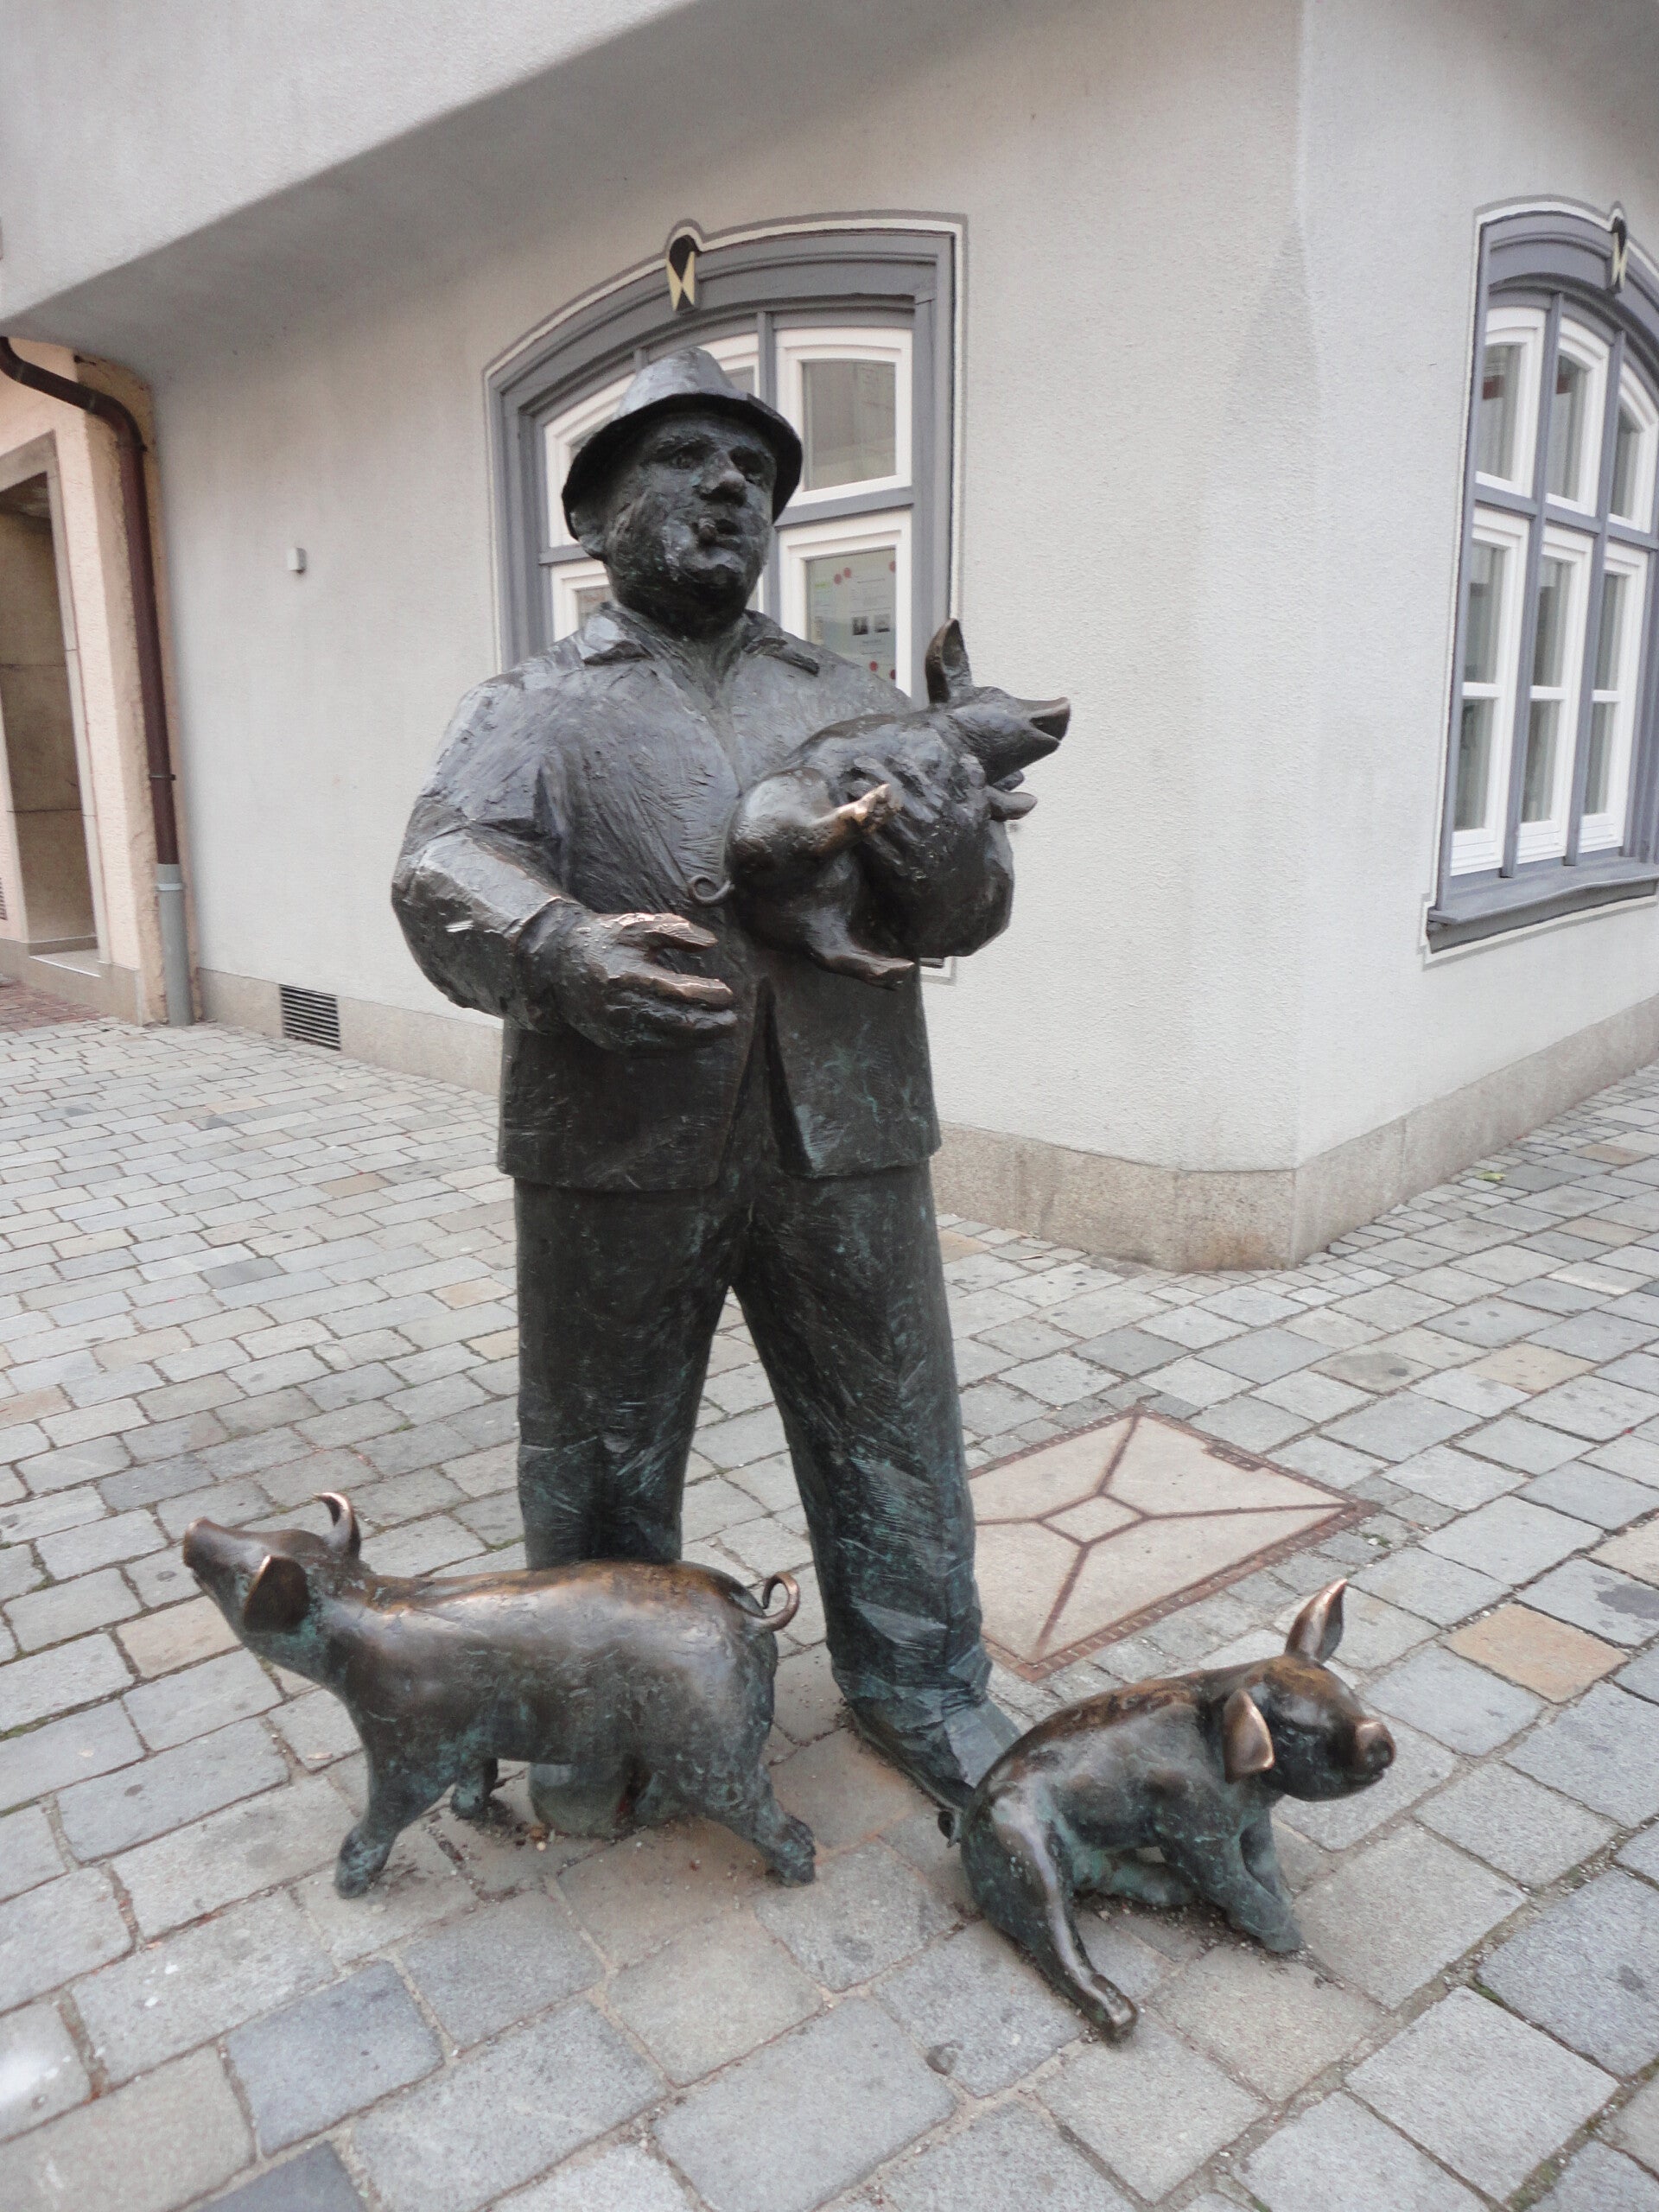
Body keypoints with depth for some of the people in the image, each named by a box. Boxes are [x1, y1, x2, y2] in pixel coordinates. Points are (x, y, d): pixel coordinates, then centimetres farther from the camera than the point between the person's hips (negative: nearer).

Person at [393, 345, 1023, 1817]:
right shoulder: (535, 709, 6)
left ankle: (919, 1681, 38)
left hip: (846, 1142, 2)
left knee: (892, 1433, 14)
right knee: (599, 1447, 14)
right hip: (617, 1151, -1)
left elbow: (960, 914, 3)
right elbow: (449, 868, -12)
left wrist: (957, 861, -23)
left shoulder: (854, 703, 13)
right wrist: (554, 949, -35)